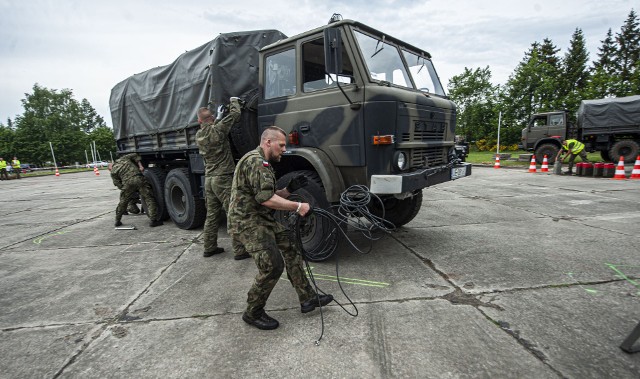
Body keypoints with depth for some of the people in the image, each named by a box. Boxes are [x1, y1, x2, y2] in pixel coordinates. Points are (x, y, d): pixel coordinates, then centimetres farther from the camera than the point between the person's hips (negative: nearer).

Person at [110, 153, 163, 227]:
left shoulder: (113, 172, 19)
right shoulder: (123, 158, 26)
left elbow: (118, 184, 14)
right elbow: (134, 156, 16)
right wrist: (140, 165, 11)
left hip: (128, 183, 1)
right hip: (139, 178, 0)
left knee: (123, 202, 21)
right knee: (149, 199, 0)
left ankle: (117, 221, 31)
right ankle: (153, 220, -8)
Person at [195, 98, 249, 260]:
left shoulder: (199, 136, 8)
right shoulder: (217, 130, -11)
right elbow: (235, 115, -3)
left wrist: (219, 117, 32)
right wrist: (234, 100, 14)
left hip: (209, 179, 7)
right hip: (223, 179, -7)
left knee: (212, 215, 15)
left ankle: (209, 247, 23)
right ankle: (239, 250, -3)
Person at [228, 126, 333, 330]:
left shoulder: (263, 163, 19)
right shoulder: (255, 161, -16)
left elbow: (271, 197, 19)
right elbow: (266, 199, -26)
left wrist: (289, 189, 4)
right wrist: (297, 207, -22)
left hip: (262, 219, 11)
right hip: (247, 222, -11)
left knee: (290, 252, 8)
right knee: (272, 265, -15)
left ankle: (308, 298, 17)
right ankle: (253, 313, 5)